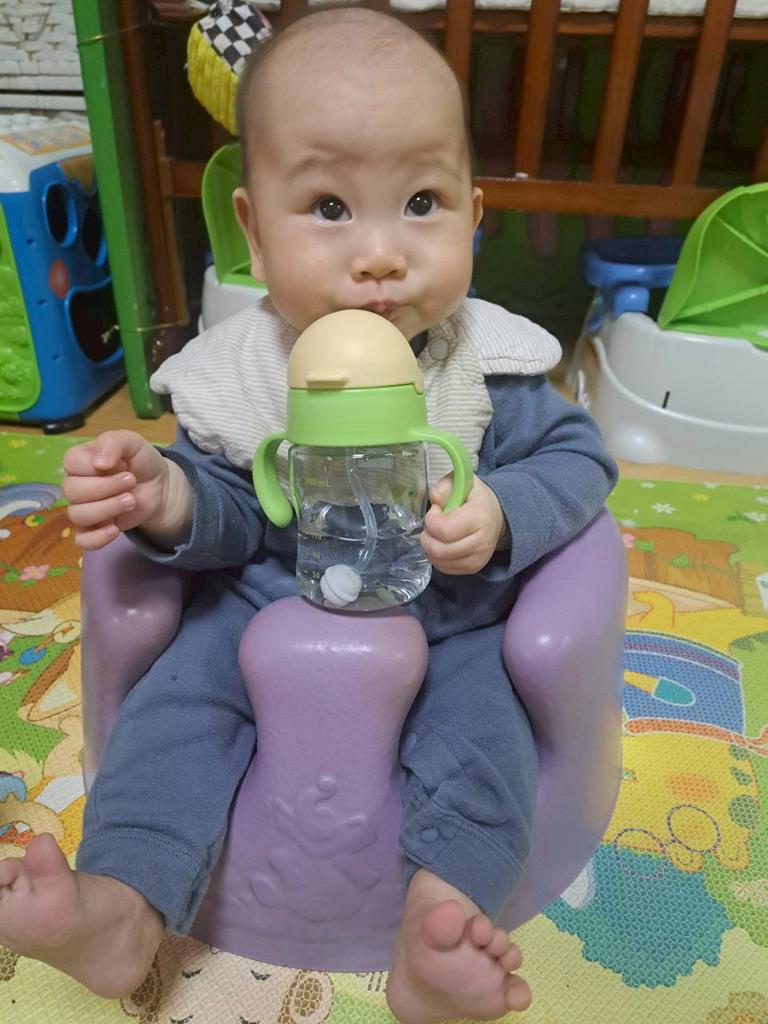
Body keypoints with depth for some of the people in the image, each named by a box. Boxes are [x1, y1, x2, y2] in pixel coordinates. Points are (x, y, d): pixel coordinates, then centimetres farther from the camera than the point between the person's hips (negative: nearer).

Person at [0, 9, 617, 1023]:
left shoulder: (491, 365, -14)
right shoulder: (238, 375, -11)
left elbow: (578, 460, -6)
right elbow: (235, 515, -6)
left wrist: (502, 519, -26)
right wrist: (173, 502, -30)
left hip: (452, 622, 0)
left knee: (482, 731, -22)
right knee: (178, 692, -11)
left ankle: (433, 941, -14)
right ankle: (122, 908, -4)